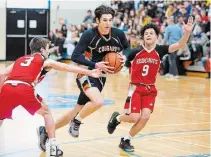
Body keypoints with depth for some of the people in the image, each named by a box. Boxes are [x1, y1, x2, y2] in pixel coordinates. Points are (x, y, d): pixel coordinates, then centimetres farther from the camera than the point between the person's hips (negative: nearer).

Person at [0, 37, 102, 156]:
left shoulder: (20, 60, 32)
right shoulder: (44, 61, 21)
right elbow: (67, 68, 19)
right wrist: (89, 72, 23)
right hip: (25, 90, -3)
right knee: (46, 113, 21)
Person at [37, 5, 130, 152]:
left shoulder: (119, 34, -8)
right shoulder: (89, 34, -19)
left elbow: (127, 48, 12)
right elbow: (75, 56, -17)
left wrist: (124, 56, -10)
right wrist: (96, 65, -27)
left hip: (100, 76, 6)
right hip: (87, 72, -6)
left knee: (78, 111, 11)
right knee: (98, 101, -33)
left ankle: (47, 130, 28)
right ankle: (76, 122, -5)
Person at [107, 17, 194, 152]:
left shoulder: (160, 50, -4)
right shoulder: (136, 52, -8)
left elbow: (179, 45, -16)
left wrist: (187, 32, -33)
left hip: (150, 90, 2)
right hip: (136, 88, -2)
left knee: (145, 117, -12)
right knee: (134, 118, -11)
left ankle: (126, 140, 9)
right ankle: (117, 118, 24)